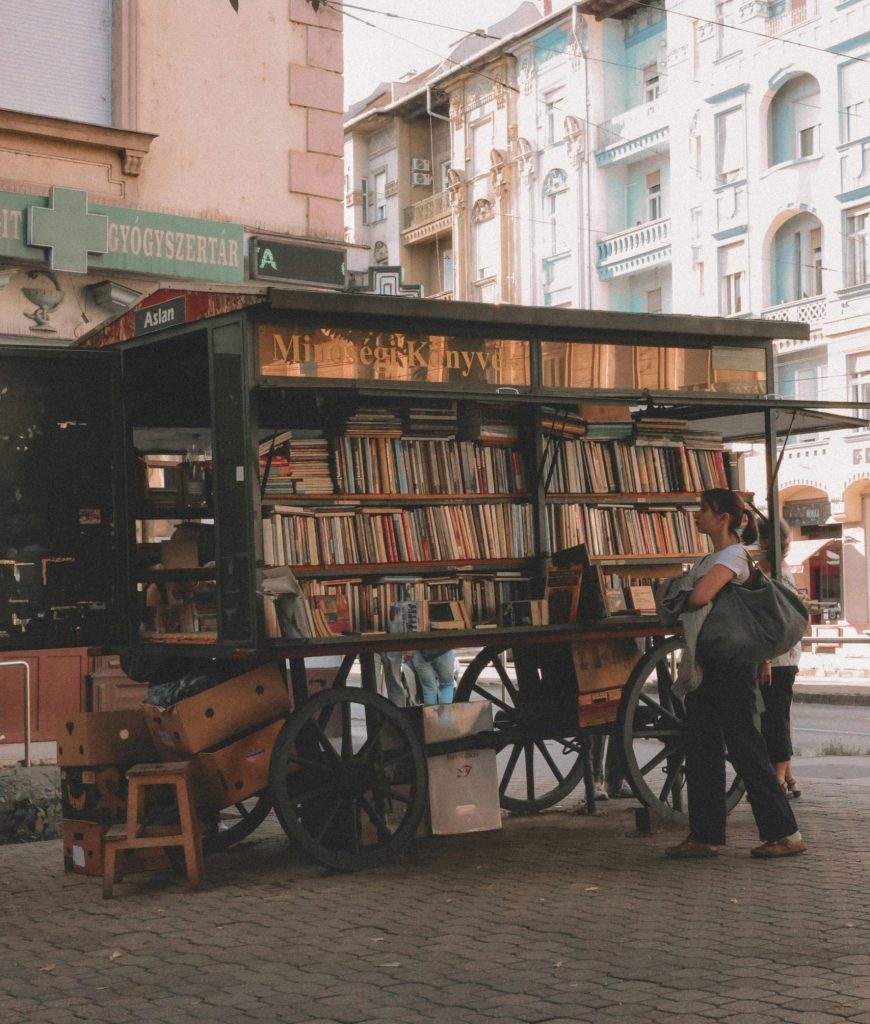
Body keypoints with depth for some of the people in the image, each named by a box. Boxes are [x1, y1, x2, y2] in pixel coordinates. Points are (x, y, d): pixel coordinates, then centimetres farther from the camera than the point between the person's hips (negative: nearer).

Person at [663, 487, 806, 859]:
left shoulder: (733, 555, -12)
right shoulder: (709, 559, 17)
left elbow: (698, 596, -25)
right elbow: (686, 599, 17)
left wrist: (681, 595, -7)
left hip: (728, 663, -10)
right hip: (703, 664, 10)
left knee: (744, 748, -6)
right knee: (701, 750, 9)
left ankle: (785, 833, 1)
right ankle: (705, 835, 14)